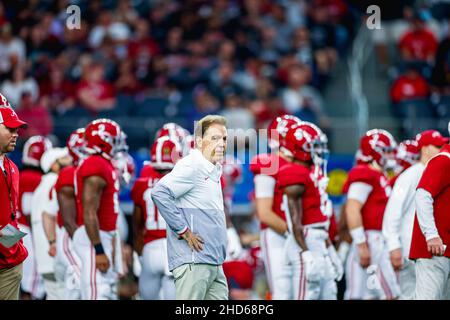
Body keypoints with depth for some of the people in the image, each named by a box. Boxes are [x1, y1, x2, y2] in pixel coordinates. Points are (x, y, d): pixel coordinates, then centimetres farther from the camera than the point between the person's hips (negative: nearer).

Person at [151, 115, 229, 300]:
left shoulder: (214, 170, 18)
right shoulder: (191, 167, -12)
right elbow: (160, 193, -25)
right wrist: (184, 231, -20)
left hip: (214, 264, 10)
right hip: (192, 262, -10)